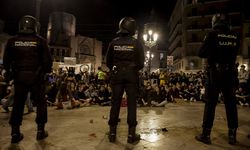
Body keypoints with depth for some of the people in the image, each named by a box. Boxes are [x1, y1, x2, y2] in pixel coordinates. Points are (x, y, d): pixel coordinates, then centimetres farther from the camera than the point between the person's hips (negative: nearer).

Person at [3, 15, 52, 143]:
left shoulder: (12, 41, 3)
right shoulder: (40, 41, -5)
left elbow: (6, 61, 5)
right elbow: (47, 61, -7)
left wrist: (10, 73, 19)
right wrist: (45, 71, 10)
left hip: (19, 77, 3)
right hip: (36, 77, -2)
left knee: (18, 104, 13)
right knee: (40, 103, 9)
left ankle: (15, 133, 16)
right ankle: (40, 130, 13)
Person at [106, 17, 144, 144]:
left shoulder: (114, 42, 3)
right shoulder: (136, 43, -3)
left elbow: (108, 61, 5)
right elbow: (141, 62, -4)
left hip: (117, 75, 2)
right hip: (132, 75, -2)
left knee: (115, 103, 7)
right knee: (131, 103, 3)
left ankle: (112, 133, 15)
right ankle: (131, 134, 8)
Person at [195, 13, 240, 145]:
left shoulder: (212, 35, -6)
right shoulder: (235, 36, 7)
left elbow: (201, 53, -8)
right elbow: (234, 53, 17)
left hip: (215, 72, -4)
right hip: (231, 72, 4)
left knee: (210, 103, 0)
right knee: (231, 103, 10)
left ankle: (206, 134, 5)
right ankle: (232, 135, 18)